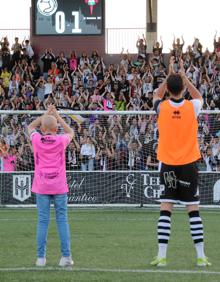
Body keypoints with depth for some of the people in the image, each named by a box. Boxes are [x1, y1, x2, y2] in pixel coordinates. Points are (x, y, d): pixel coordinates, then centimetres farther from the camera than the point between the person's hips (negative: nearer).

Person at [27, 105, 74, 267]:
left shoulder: (37, 139, -4)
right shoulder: (61, 140, -6)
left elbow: (30, 127, 19)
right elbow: (71, 132, 18)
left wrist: (45, 115, 18)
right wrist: (58, 117, 15)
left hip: (41, 187, 1)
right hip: (59, 186, -1)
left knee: (42, 221, 2)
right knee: (62, 220, 3)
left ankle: (41, 257, 1)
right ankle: (66, 256, -1)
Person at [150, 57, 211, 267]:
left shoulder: (162, 107, -6)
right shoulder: (191, 107, -7)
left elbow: (157, 96, 19)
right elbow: (199, 97, 18)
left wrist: (169, 76, 17)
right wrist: (184, 77, 18)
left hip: (168, 165, 0)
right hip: (188, 164, 0)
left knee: (165, 210, 2)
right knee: (193, 210, 3)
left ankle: (161, 256, -3)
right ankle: (201, 256, 2)